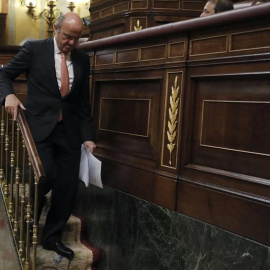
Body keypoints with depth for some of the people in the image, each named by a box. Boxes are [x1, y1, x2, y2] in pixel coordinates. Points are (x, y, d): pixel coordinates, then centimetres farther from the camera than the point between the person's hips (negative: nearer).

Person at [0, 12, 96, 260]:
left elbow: (84, 101, 13)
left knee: (68, 187, 3)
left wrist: (87, 136, 7)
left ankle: (52, 237, 23)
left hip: (69, 130, 4)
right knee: (44, 179, -16)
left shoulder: (82, 59, 10)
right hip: (40, 126, -4)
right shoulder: (34, 49, 0)